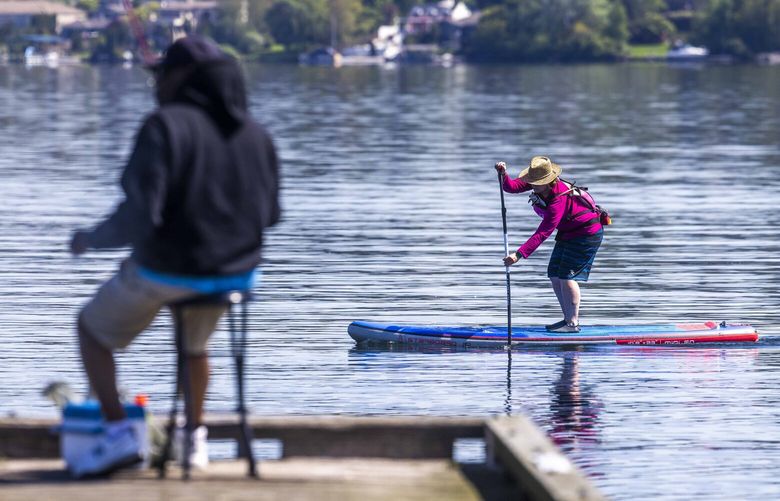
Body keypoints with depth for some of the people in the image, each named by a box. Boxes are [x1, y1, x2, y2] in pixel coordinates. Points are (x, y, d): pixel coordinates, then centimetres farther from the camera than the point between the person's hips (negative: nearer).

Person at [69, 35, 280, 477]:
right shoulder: (254, 133, 0)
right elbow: (269, 212, 8)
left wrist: (91, 239, -7)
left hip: (168, 270, -5)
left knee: (94, 328, 20)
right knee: (194, 344, 36)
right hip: (234, 271, 5)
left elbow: (138, 215, -25)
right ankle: (195, 440, 40)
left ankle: (118, 434, 9)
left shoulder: (165, 127, -19)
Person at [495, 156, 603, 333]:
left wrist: (519, 254, -39)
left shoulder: (559, 200, -35)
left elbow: (543, 233, -36)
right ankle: (569, 319, 14)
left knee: (566, 275, -15)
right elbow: (512, 187, -6)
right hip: (568, 234, 10)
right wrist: (504, 175, -30)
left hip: (587, 234, -10)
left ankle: (573, 323, -10)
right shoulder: (537, 183, -10)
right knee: (554, 275, 7)